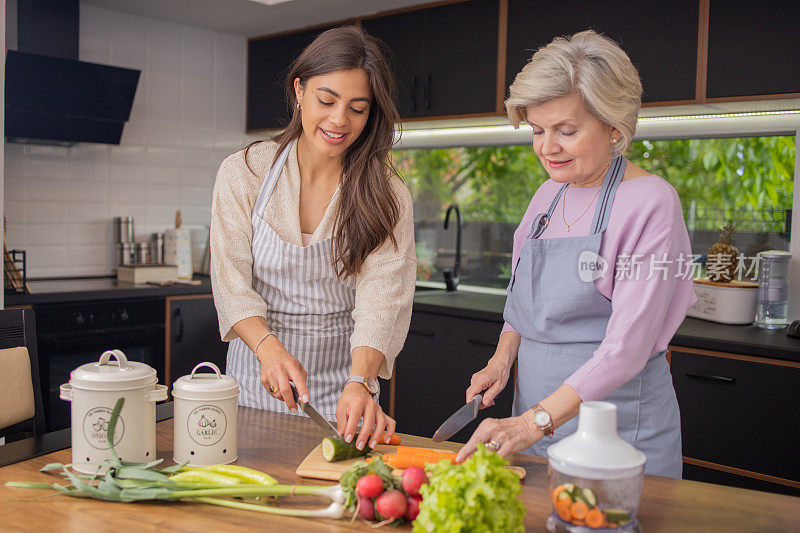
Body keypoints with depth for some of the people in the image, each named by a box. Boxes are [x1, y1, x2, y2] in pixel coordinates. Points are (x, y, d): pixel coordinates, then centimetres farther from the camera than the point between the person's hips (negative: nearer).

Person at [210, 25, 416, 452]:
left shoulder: (387, 196, -6)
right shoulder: (244, 173, -5)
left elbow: (382, 294, -17)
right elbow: (232, 279, -9)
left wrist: (361, 382, -34)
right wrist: (269, 348, -27)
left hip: (343, 383, 0)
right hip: (256, 381, 0)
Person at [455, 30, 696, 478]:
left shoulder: (652, 203, -15)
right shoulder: (549, 194, 7)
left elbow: (626, 349, -21)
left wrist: (535, 421, -27)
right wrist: (502, 360, 0)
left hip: (619, 430, -6)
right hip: (537, 419, 6)